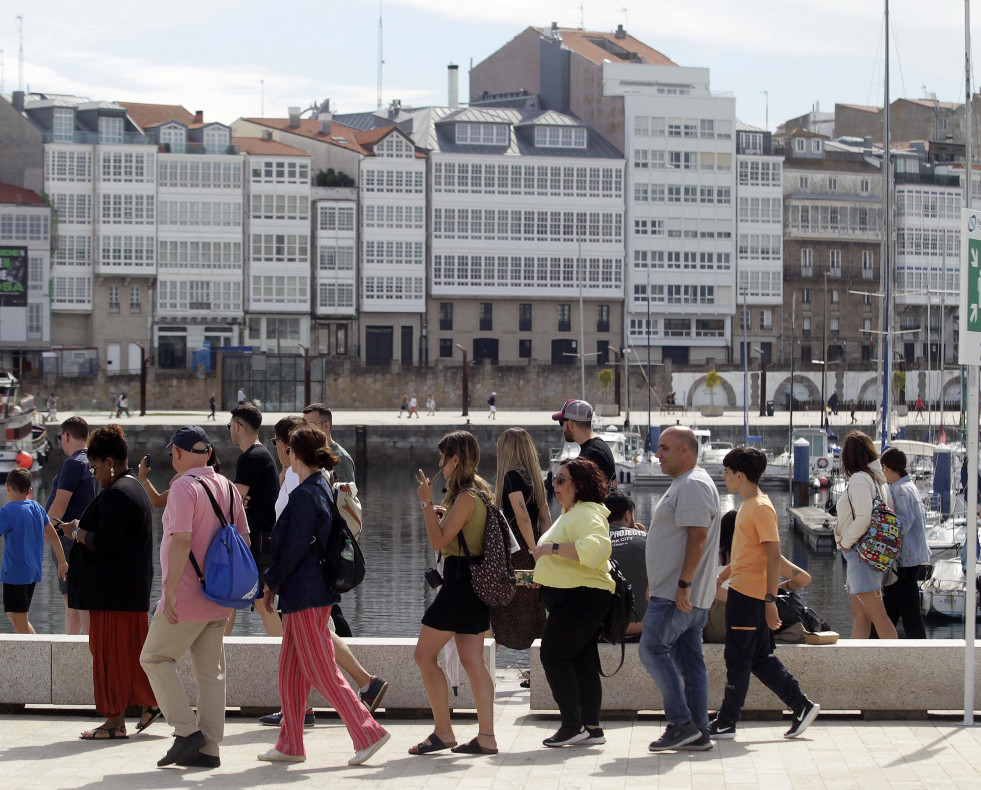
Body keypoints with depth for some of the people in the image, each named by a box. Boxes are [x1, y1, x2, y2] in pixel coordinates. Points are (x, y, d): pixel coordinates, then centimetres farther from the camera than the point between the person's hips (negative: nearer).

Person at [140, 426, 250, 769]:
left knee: (155, 657, 4)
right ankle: (208, 748, 8)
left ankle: (187, 731, -3)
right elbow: (243, 538, 14)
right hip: (218, 599, 8)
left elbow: (182, 540, -22)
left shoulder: (184, 487, -13)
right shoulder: (228, 487, 12)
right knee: (210, 670, 8)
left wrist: (170, 589, -21)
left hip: (187, 597, -8)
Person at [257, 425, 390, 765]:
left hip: (306, 595, -10)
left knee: (320, 671, -6)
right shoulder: (322, 489, 13)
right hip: (314, 592, 10)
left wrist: (270, 583, -6)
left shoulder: (306, 495, -16)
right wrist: (278, 584, 18)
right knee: (290, 671, 14)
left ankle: (368, 733, -7)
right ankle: (290, 745, 19)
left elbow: (294, 550, -18)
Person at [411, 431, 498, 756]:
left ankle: (443, 732, -1)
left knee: (425, 655, -3)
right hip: (474, 582, 10)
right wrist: (443, 515, 12)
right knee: (473, 661, 7)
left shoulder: (466, 496, -16)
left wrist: (426, 502, -13)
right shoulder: (479, 491, 14)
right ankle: (486, 738, 4)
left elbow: (439, 540, -18)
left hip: (460, 581, -10)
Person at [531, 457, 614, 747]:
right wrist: (543, 575, 20)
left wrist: (552, 547, -29)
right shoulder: (570, 513, 20)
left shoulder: (588, 513, -15)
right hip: (568, 597, 11)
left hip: (581, 597, -11)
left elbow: (595, 548, -35)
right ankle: (592, 728, 12)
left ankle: (572, 725, -8)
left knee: (553, 656, -10)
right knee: (582, 660, 10)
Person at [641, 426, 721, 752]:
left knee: (652, 649, -9)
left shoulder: (694, 486, -14)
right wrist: (656, 585, 24)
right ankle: (698, 732, 9)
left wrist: (683, 584, -25)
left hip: (678, 594, -10)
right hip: (682, 594, 10)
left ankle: (682, 723, -8)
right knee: (689, 660, 8)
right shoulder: (683, 484, 20)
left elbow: (697, 537, -22)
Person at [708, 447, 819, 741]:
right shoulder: (748, 506, 14)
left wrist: (770, 600, -23)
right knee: (760, 658, 11)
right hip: (741, 592, 10)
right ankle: (801, 706, 15)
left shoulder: (760, 508, -15)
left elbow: (773, 556, -20)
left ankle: (726, 722, 6)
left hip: (749, 595, -10)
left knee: (738, 658, -1)